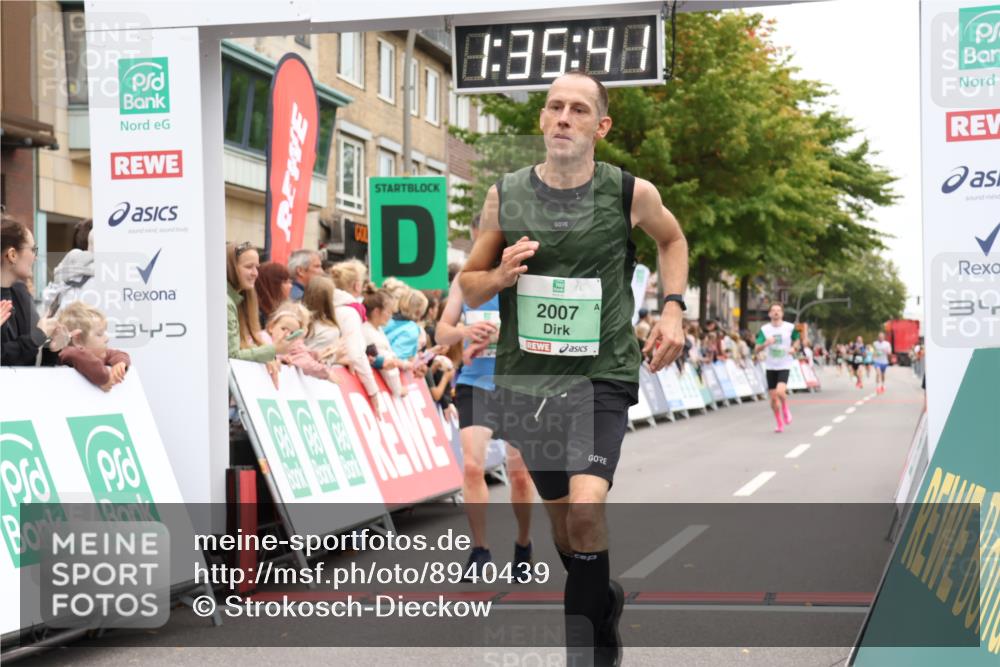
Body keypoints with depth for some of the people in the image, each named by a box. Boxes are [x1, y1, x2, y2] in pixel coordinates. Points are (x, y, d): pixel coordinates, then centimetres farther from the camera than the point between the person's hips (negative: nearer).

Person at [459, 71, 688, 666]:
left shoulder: (631, 193, -4)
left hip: (603, 377, -3)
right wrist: (500, 275, -13)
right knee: (558, 511, 14)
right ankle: (603, 604, 42)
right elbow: (468, 288, 9)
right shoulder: (505, 195, -1)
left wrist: (673, 309, 6)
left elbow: (672, 239, 19)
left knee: (585, 505, -23)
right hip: (526, 378, 3)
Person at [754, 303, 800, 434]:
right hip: (770, 367, 2)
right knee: (773, 397, 4)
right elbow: (756, 349, -5)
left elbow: (796, 340, 17)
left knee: (780, 391, -24)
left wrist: (793, 348, -5)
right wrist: (765, 343, -25)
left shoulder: (790, 327, -3)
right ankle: (779, 424, 21)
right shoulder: (764, 329, -2)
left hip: (784, 366, -2)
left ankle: (786, 409, 9)